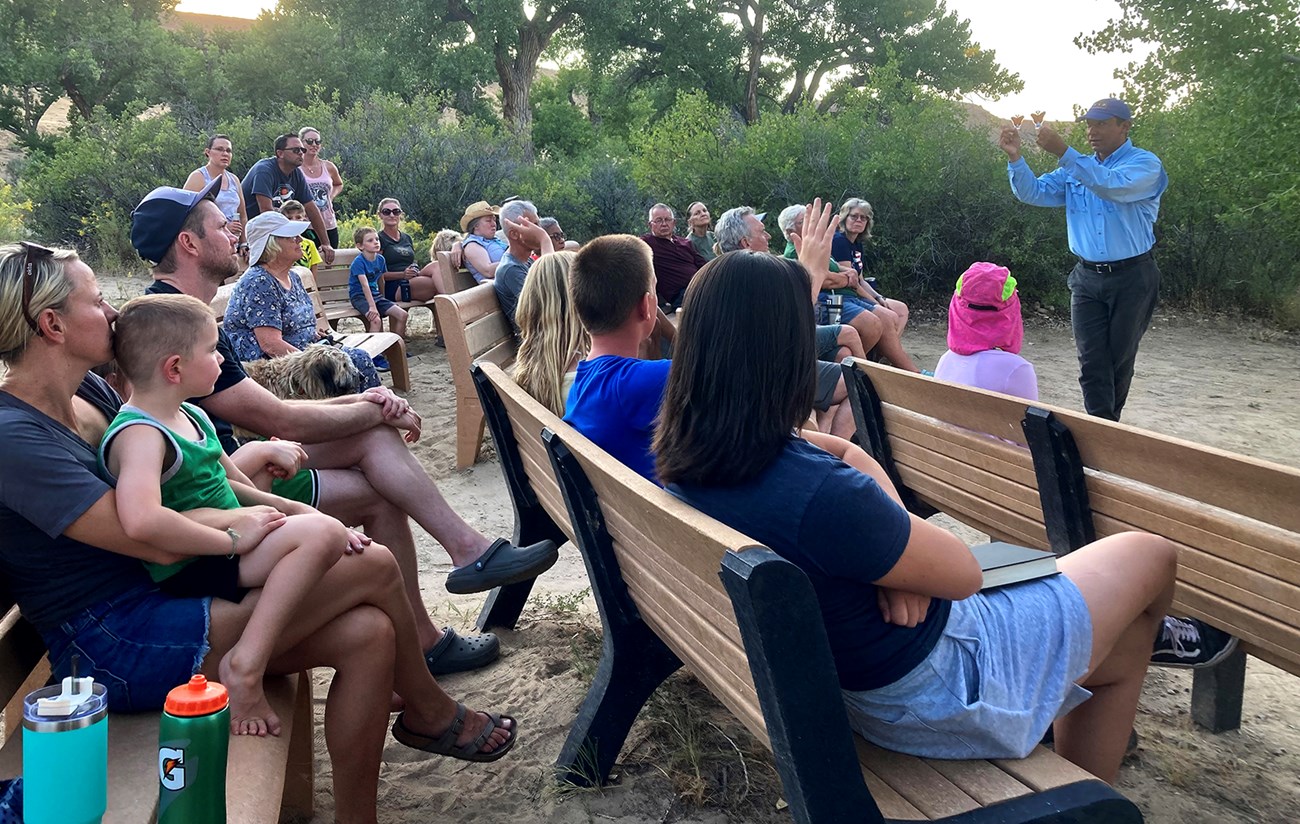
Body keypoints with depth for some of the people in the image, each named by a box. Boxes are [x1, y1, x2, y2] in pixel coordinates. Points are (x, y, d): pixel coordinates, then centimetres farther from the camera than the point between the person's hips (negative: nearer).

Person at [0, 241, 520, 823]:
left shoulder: (89, 391, 8)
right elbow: (161, 539, -24)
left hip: (164, 598, 9)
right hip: (118, 650, -9)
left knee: (368, 633, -12)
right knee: (373, 568, -18)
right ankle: (431, 715, 9)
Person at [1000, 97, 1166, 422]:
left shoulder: (1145, 164, -7)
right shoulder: (1077, 168, 11)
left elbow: (1114, 186, -28)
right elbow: (1034, 192, 1)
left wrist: (1064, 153, -34)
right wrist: (1015, 158, -16)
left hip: (1131, 277, -3)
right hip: (1087, 278, 4)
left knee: (1120, 359, 9)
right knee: (1092, 362, -4)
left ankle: (1109, 424, 26)